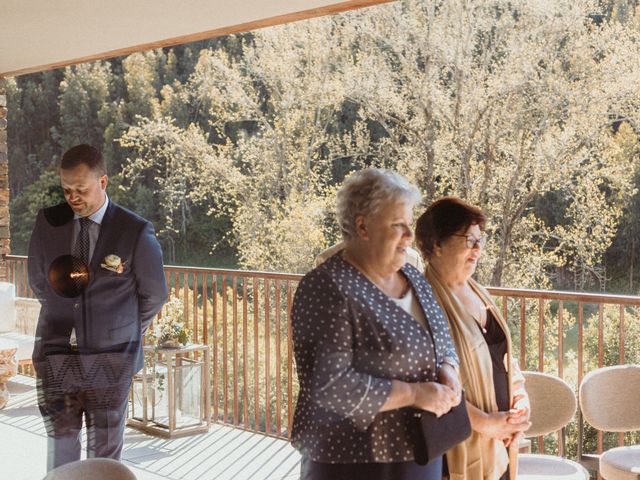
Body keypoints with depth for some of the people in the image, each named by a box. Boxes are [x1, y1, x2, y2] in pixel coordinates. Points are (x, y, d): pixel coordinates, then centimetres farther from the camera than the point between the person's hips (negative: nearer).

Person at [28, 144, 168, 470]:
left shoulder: (136, 232, -9)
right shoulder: (48, 222, 0)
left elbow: (154, 295, 3)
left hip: (110, 361, -2)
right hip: (56, 357, 2)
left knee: (104, 454, 9)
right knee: (60, 446, 9)